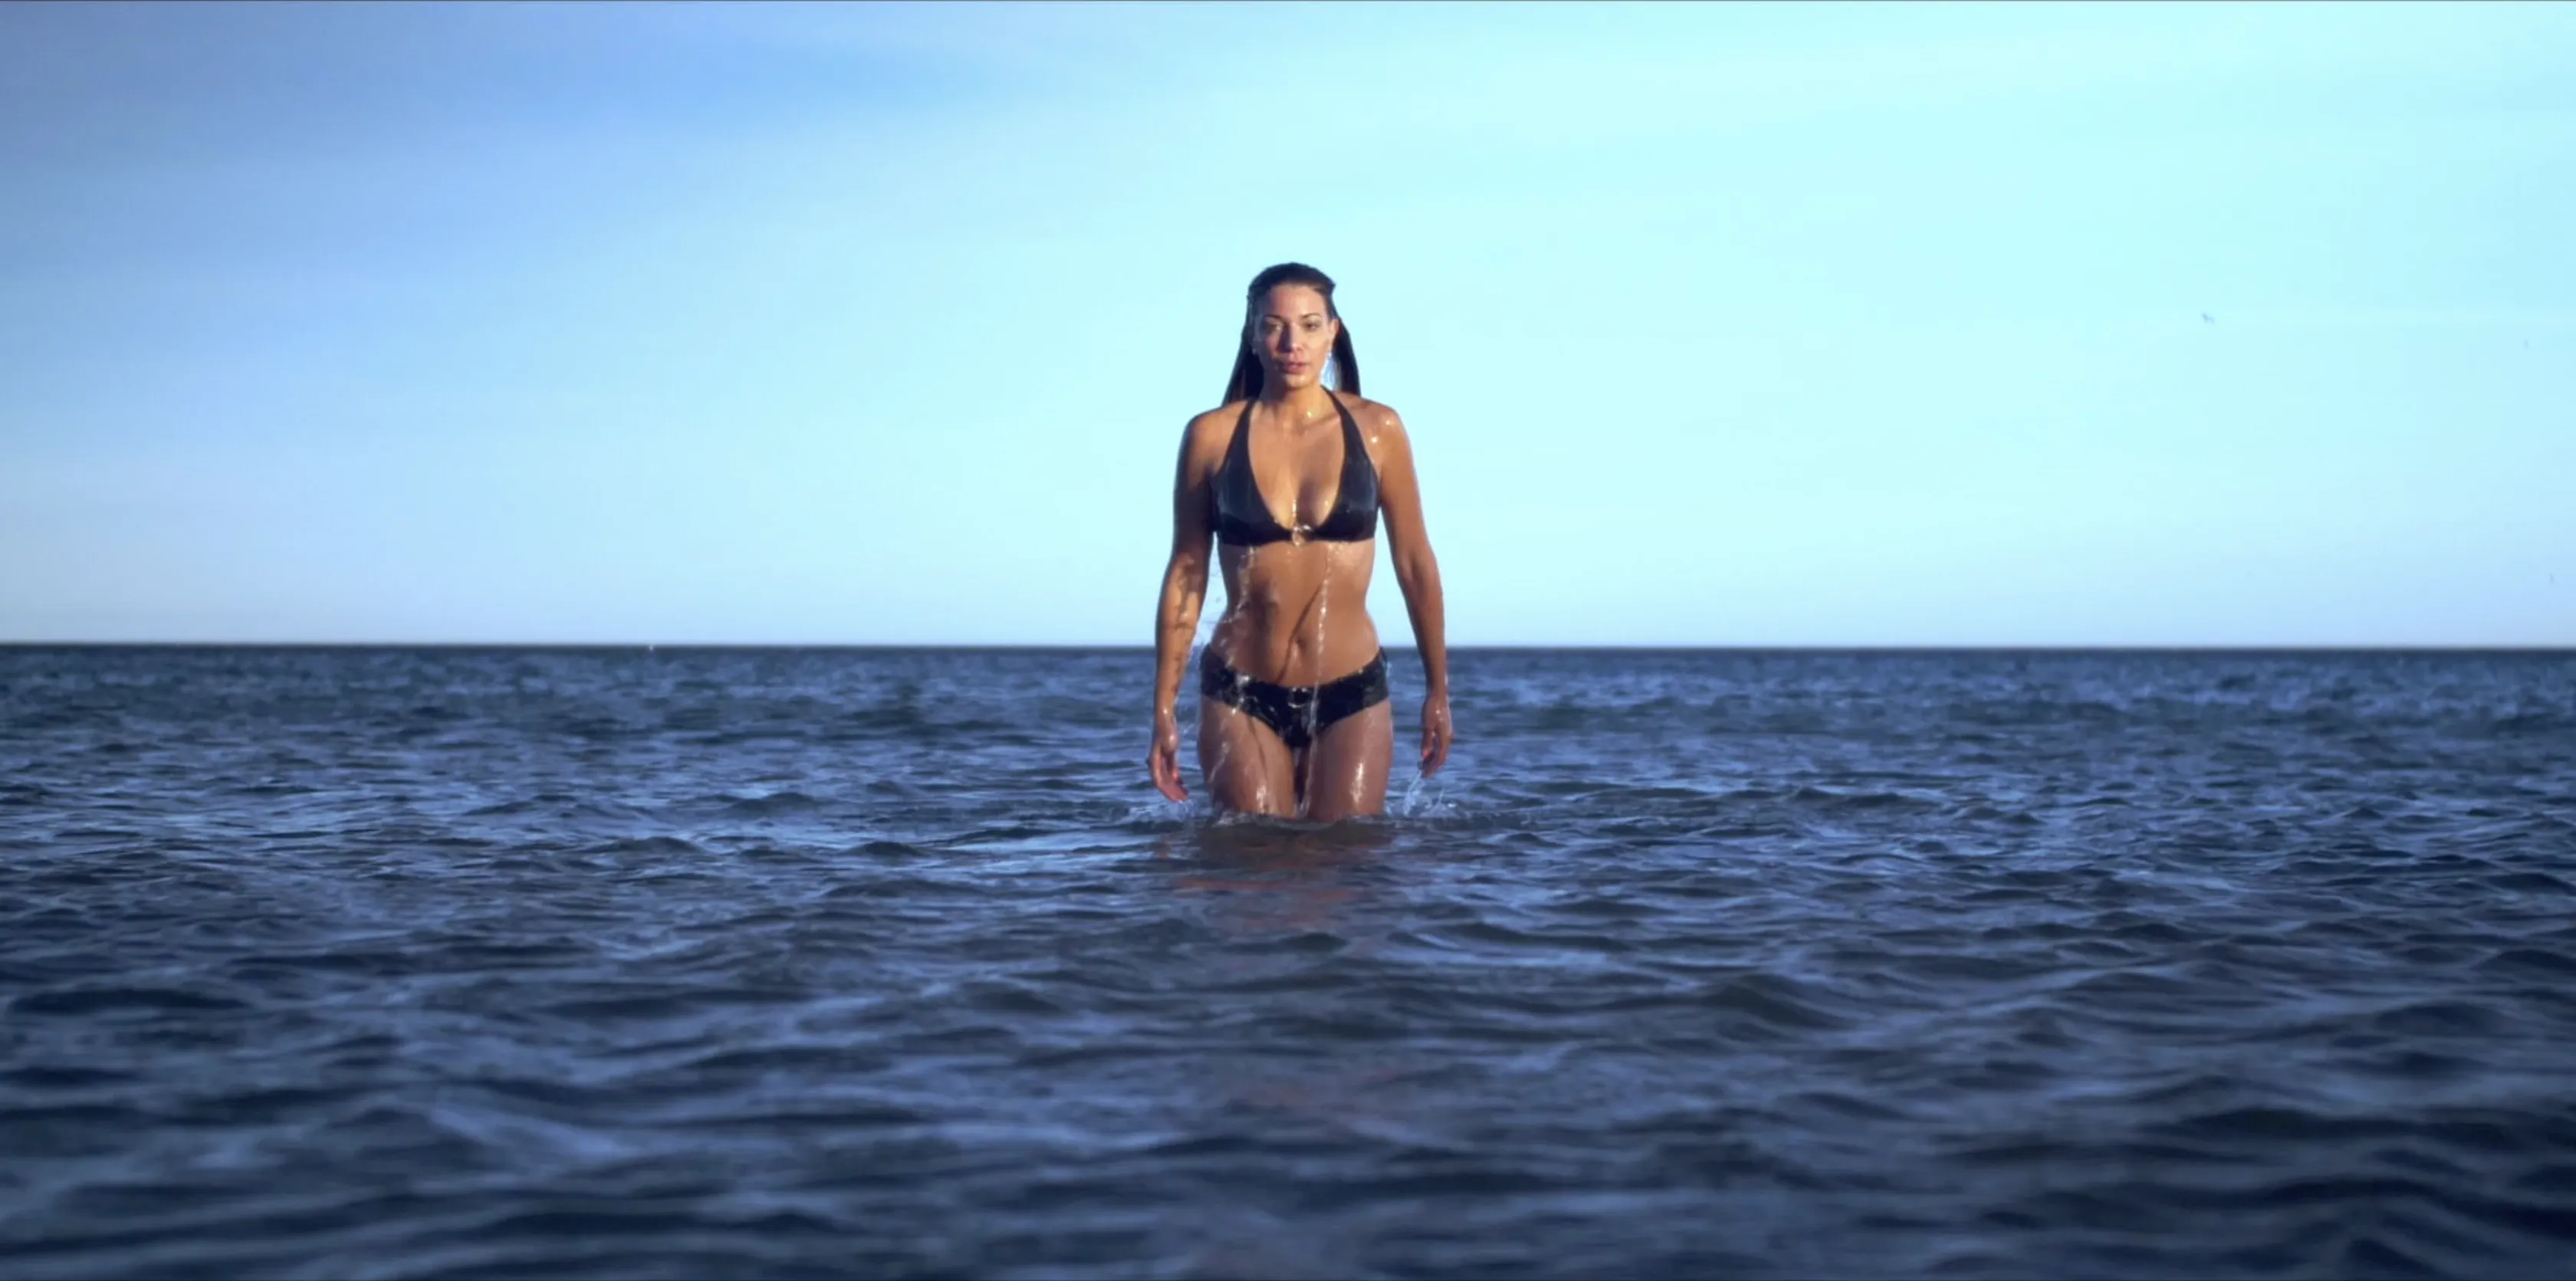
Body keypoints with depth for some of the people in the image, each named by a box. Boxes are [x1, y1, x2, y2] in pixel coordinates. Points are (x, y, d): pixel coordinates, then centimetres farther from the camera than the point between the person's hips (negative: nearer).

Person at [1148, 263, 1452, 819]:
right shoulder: (1212, 435, -2)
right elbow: (1186, 573, 3)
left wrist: (1438, 688, 10)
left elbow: (1415, 562, 6)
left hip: (1352, 695, 0)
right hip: (1240, 696, 0)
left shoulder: (1377, 430, -1)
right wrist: (1164, 707, 4)